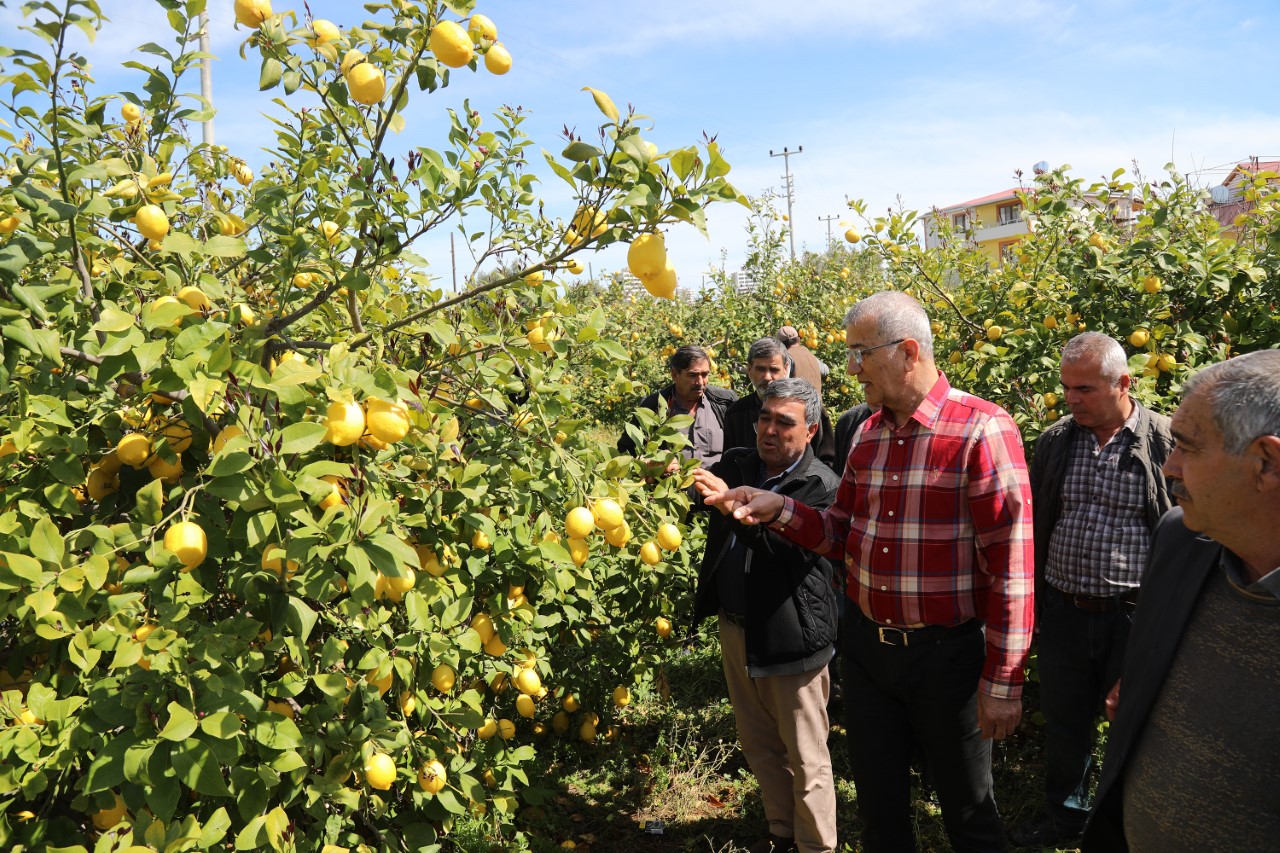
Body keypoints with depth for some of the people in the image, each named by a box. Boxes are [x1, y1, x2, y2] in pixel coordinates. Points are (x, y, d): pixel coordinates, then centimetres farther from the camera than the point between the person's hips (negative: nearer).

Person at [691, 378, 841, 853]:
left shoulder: (823, 487, -13)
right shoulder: (735, 465, 4)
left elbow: (789, 547, -26)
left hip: (790, 636, -6)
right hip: (735, 627, 6)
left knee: (805, 757, 7)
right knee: (758, 745, 21)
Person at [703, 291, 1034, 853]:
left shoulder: (983, 431, -16)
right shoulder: (867, 433, 5)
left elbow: (1012, 565, -16)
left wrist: (1003, 680, -15)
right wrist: (780, 510, -6)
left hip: (947, 654, -5)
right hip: (866, 646, 6)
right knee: (878, 805, 21)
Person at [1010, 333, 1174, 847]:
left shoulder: (1168, 444, -7)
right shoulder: (1053, 442, 3)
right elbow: (1032, 528, 11)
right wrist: (1028, 604, 10)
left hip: (1135, 615, -3)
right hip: (1062, 612, 3)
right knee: (1064, 722, 16)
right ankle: (1064, 815, 38)